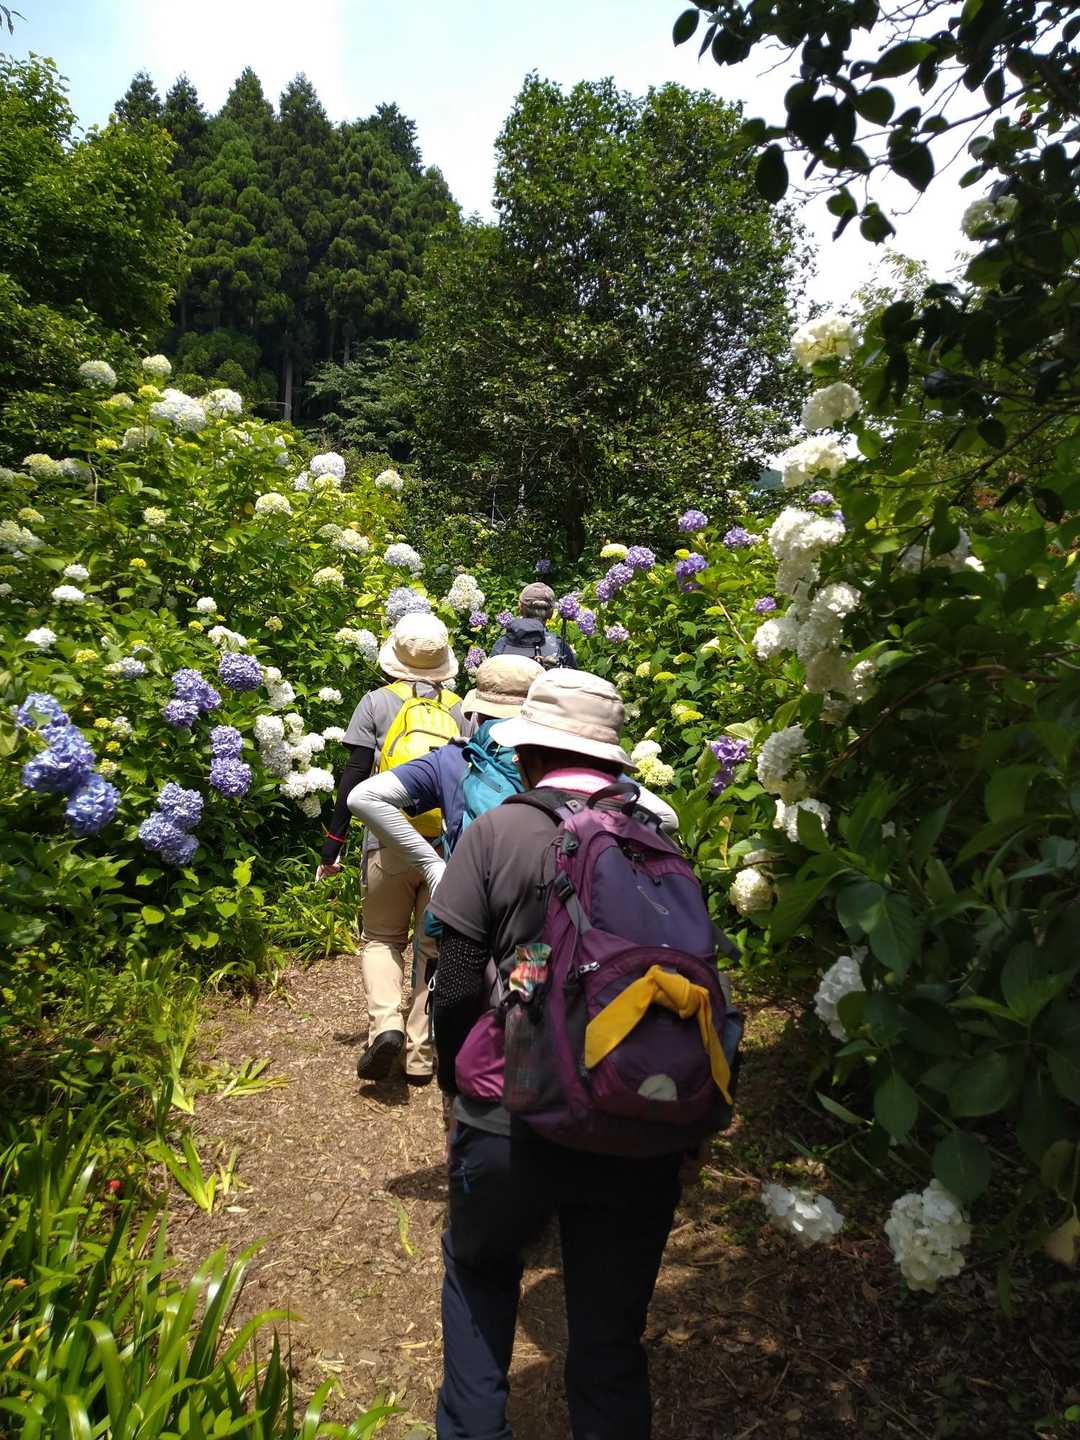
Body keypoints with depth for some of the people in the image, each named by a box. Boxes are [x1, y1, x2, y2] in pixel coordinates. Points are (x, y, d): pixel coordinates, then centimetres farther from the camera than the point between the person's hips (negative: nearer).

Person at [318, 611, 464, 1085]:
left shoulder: (377, 702, 1)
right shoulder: (459, 708, 8)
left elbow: (355, 775, -4)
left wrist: (334, 841, 1)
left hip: (389, 843, -2)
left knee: (381, 939, 16)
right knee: (434, 947, 12)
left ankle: (385, 1024, -6)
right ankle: (421, 1057, 15)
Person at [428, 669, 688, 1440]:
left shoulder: (497, 833, -9)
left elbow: (456, 988, -9)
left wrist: (460, 1086, 10)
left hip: (515, 1125, -2)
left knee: (478, 1268, 30)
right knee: (612, 1339, 21)